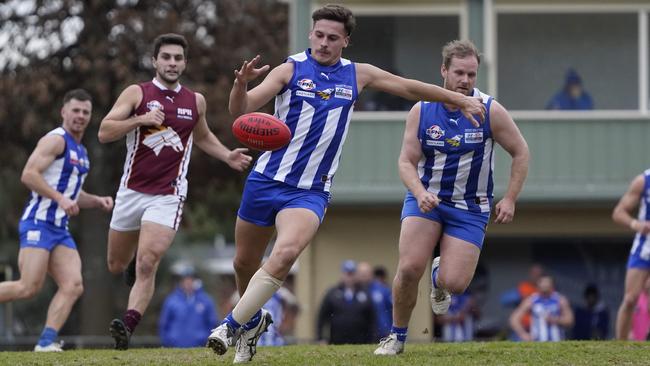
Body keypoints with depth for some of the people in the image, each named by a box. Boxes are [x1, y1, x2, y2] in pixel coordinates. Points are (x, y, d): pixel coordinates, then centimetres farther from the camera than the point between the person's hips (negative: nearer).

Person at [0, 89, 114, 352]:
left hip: (60, 229, 9)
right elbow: (29, 175, -17)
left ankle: (46, 341, -13)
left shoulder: (81, 151, 22)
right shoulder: (56, 140, -6)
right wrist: (60, 198, -22)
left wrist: (97, 201, 16)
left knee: (73, 286, -9)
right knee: (29, 287, -16)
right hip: (38, 223, -9)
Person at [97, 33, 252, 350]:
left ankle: (128, 325, -25)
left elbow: (203, 137, 28)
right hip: (131, 191, 1)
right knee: (116, 266, 14)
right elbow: (104, 133, -10)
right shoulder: (137, 94, -2)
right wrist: (141, 119, -21)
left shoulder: (195, 101, 8)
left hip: (168, 196, -1)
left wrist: (228, 156, 11)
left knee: (146, 264, -20)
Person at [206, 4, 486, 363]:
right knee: (244, 263, 10)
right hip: (266, 181, 0)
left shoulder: (357, 75, 6)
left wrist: (460, 98, 19)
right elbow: (240, 110, -12)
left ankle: (233, 325, -14)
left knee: (285, 254, -26)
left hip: (310, 192, 0)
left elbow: (409, 87, 19)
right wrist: (241, 84, -34)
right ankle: (254, 319, 41)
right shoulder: (291, 69, -4)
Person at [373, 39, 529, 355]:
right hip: (426, 197, 1)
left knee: (454, 283, -13)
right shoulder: (421, 111, -6)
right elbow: (407, 161, -3)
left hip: (470, 207, 0)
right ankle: (397, 336, 4)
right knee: (409, 269, -18)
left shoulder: (490, 111, -10)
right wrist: (420, 194, -23)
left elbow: (520, 152, 1)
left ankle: (439, 277, 27)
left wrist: (509, 199, -5)